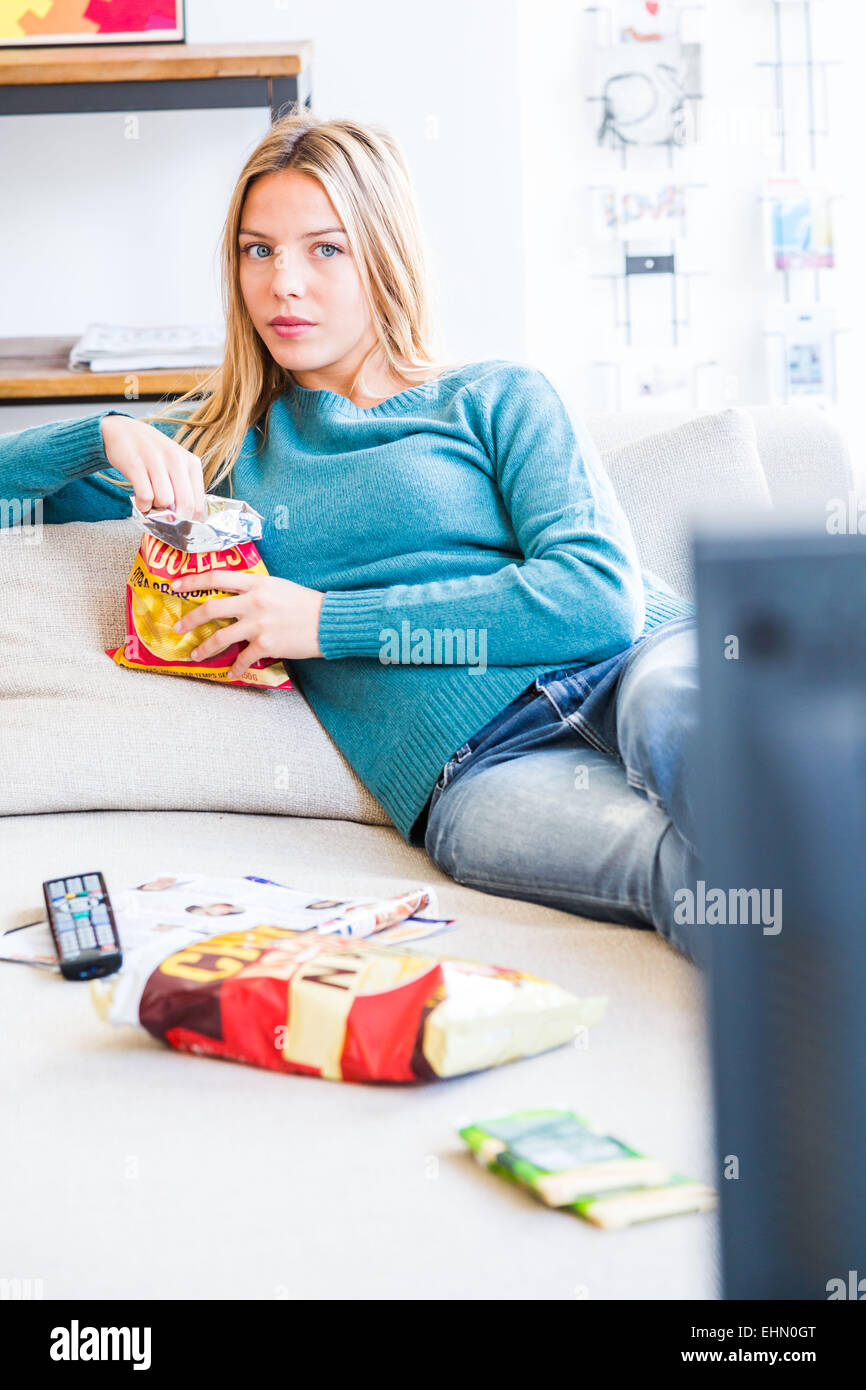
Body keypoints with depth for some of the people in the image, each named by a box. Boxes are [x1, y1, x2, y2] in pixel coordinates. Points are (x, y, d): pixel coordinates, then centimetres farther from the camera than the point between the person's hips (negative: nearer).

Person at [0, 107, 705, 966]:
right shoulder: (228, 440, 25)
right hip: (469, 767, 0)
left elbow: (601, 595, -1)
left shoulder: (499, 399, 15)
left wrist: (330, 622, -2)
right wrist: (110, 436, 3)